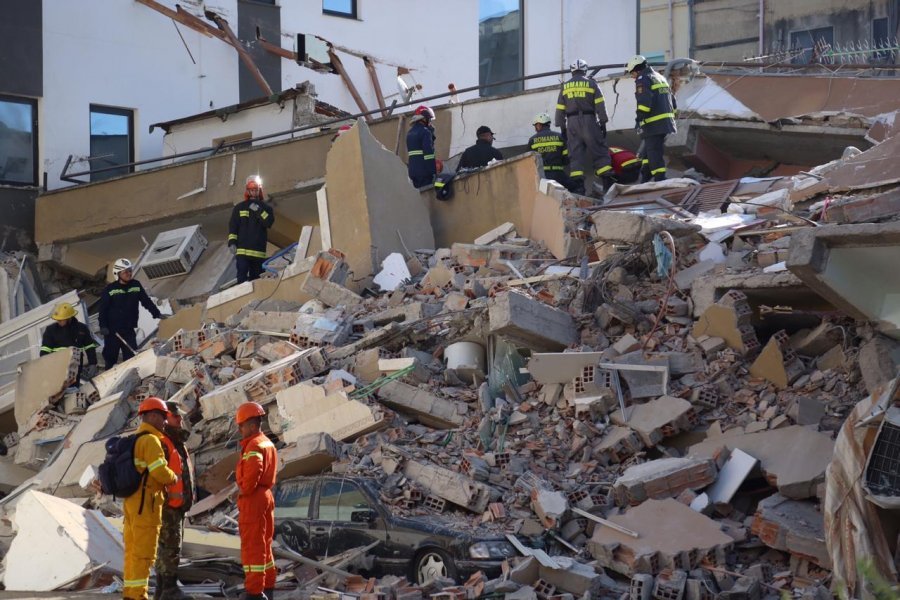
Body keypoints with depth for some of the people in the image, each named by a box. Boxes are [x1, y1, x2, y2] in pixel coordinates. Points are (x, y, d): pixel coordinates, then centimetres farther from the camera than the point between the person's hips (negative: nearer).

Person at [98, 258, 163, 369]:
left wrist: (157, 314, 2)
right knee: (110, 357, 5)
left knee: (131, 357, 2)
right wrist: (103, 326, -14)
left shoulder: (136, 285, 2)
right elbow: (103, 309, -6)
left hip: (129, 330, 3)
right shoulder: (109, 289, -8)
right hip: (112, 330, -3)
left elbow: (146, 301, 8)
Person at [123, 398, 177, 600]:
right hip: (146, 504, -9)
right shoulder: (150, 440, -13)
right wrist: (174, 478, -2)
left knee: (132, 550, 11)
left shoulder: (133, 440, 17)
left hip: (131, 502, 9)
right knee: (144, 553, -6)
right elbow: (160, 471, -22)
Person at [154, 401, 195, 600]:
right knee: (170, 546, -12)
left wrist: (187, 498, 25)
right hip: (168, 505, -10)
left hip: (178, 504, 10)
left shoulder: (178, 443, 19)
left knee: (170, 546, 12)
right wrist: (163, 499, -26)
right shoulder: (161, 443, -14)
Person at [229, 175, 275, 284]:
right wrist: (232, 242, -4)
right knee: (242, 276, -14)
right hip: (242, 250, -1)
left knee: (255, 278, 3)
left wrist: (258, 211, -12)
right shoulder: (239, 207, 12)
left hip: (259, 250, 1)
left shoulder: (266, 208, 13)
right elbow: (232, 226, 7)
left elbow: (269, 222, -4)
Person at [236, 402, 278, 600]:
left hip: (252, 499, -10)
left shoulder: (254, 446, -16)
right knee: (264, 545, 16)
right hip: (266, 496, 10)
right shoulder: (267, 443, 14)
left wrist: (243, 491, -11)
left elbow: (252, 474, -27)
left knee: (252, 546, -6)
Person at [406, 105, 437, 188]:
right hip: (424, 170, -8)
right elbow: (429, 152, -16)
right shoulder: (425, 131, -10)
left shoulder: (410, 132, 17)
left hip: (412, 170, 8)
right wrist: (434, 171, -15)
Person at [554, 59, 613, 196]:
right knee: (599, 151, 1)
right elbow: (600, 105, -1)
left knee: (575, 154, 2)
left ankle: (577, 186, -6)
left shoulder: (565, 87, 11)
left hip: (572, 123, 2)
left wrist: (562, 127, 15)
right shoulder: (591, 83, 3)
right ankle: (607, 182, -7)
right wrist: (603, 123, 3)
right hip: (589, 120, -2)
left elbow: (560, 109, 10)